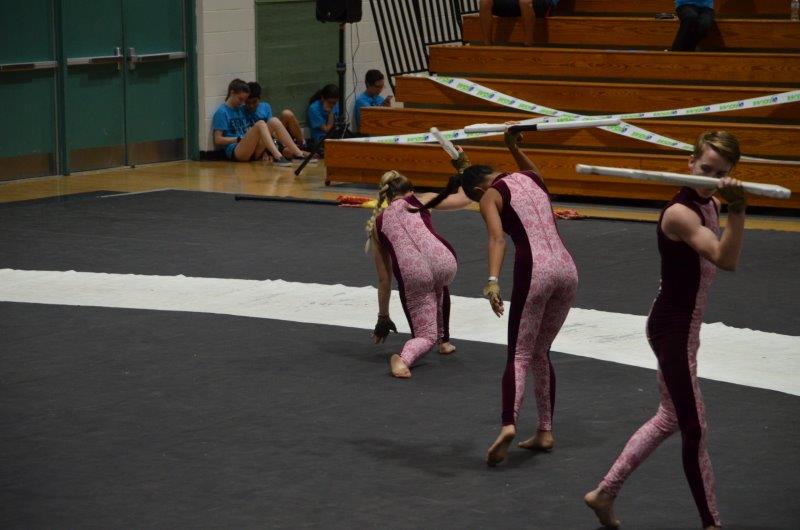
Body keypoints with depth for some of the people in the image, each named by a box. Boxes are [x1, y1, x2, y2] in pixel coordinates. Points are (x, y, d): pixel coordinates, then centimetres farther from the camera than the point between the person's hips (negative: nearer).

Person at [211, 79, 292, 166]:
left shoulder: (242, 109, 23)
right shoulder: (222, 112, 2)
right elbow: (218, 140, -3)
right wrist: (239, 139, -7)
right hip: (234, 151, -7)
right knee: (260, 124, -29)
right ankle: (278, 156, -45)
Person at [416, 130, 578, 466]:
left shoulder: (490, 196, 3)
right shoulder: (531, 178, 21)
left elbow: (497, 238, -17)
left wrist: (493, 280, -28)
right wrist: (513, 146, 56)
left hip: (534, 271, -6)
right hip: (566, 268, 6)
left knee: (519, 355, -5)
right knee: (540, 352, 19)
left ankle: (508, 423, -27)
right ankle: (545, 431, 17)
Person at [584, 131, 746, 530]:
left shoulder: (710, 206, 5)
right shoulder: (680, 213, -23)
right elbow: (726, 259, -40)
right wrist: (736, 208, -48)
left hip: (683, 327, 10)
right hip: (672, 328, -10)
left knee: (670, 419, 21)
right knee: (694, 429, 0)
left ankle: (605, 493, 31)